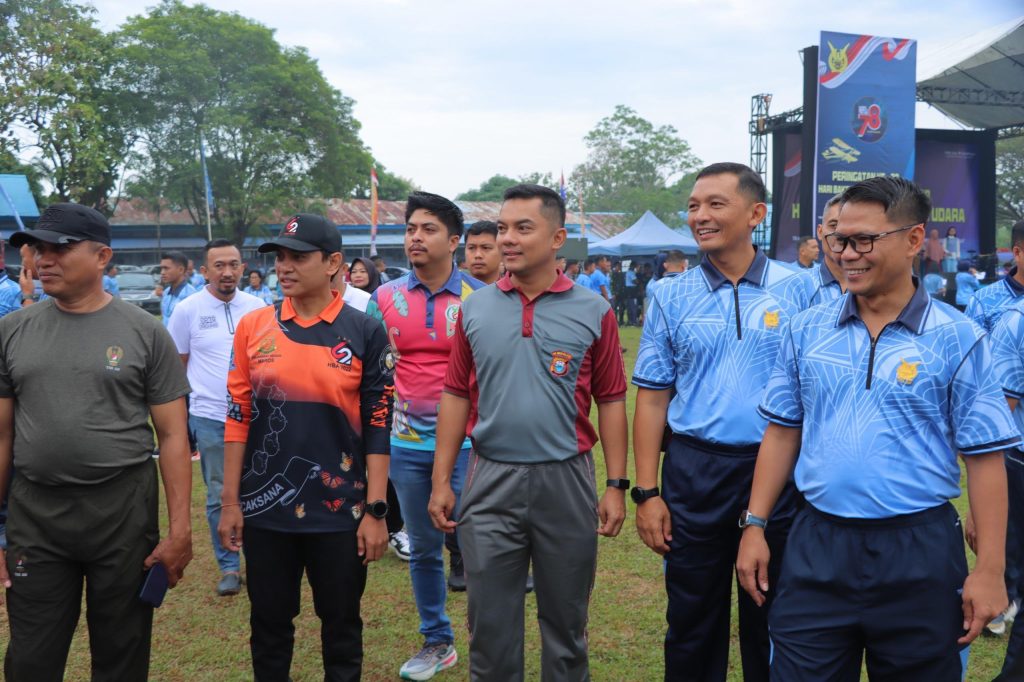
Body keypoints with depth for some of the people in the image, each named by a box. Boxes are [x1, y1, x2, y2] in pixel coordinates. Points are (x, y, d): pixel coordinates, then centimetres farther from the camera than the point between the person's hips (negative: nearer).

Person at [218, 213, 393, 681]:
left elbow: (377, 426, -4)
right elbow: (238, 417, 4)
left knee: (342, 625, 12)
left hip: (340, 512, -2)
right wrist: (230, 502, 2)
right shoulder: (253, 327, 1)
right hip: (264, 508, 2)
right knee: (269, 625, 15)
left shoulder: (365, 333, -5)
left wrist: (375, 511, -7)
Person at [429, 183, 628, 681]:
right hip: (491, 481, 1)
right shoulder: (475, 309, 2)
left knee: (565, 620, 14)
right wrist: (442, 480, 2)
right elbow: (456, 396, 5)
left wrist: (616, 485, -3)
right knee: (490, 622, 10)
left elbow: (611, 401, 0)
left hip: (567, 480, -1)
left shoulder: (593, 311, -2)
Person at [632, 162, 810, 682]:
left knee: (770, 622, 14)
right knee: (692, 623, 12)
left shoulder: (796, 290, -2)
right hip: (694, 473, 1)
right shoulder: (672, 297, 1)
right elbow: (653, 398, 1)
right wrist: (647, 493, -4)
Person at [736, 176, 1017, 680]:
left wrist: (989, 569, -7)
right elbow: (782, 432, 8)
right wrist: (755, 525, 5)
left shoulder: (958, 340, -6)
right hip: (817, 545, 2)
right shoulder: (807, 330, 3)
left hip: (919, 553, -2)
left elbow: (984, 459, -5)